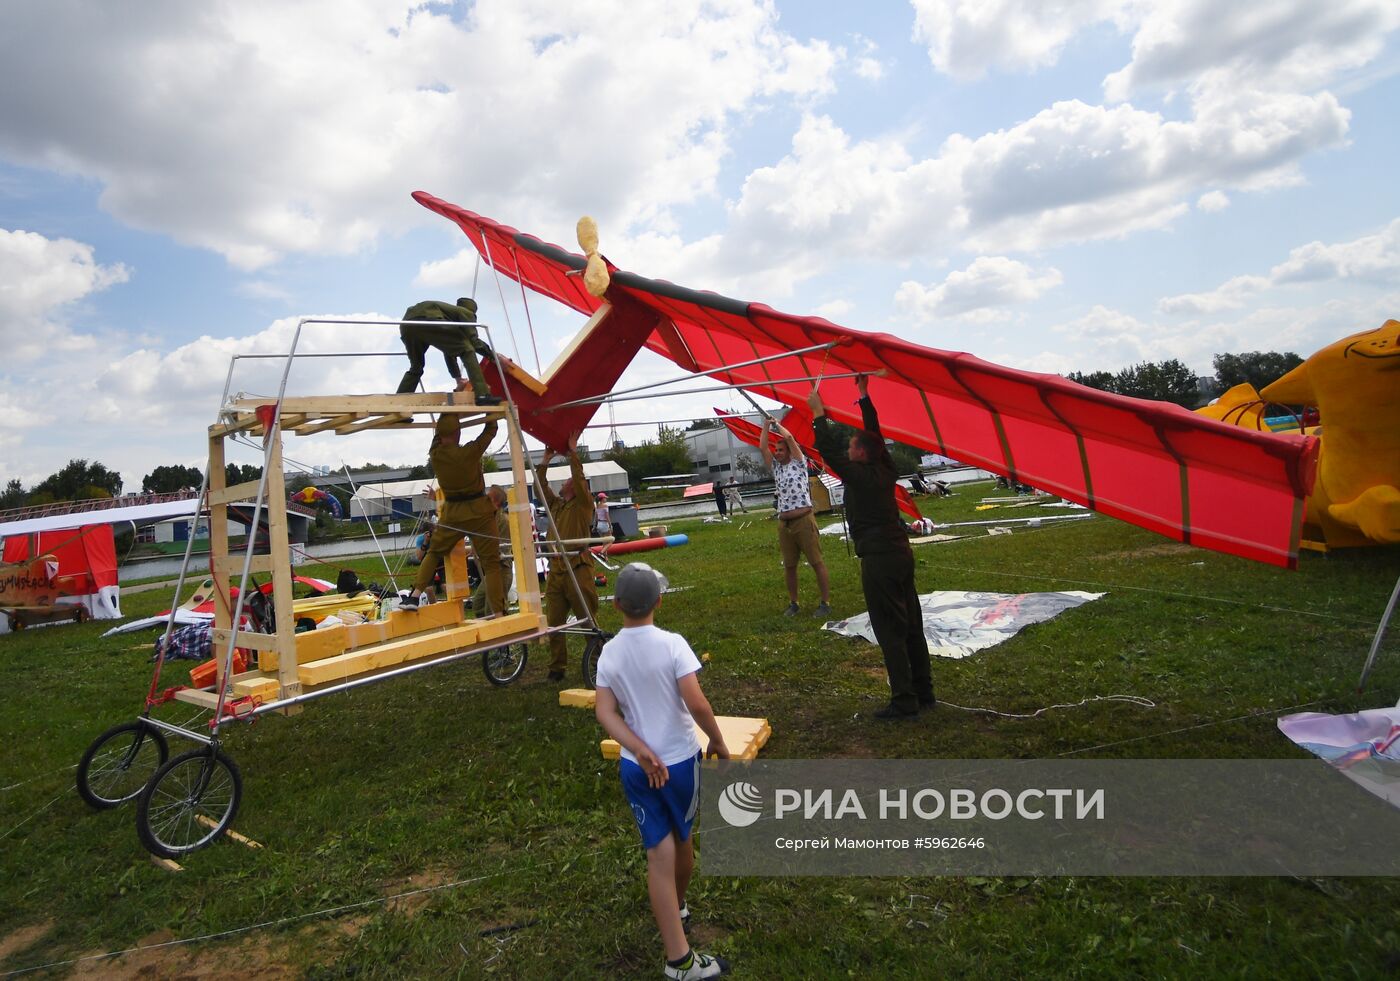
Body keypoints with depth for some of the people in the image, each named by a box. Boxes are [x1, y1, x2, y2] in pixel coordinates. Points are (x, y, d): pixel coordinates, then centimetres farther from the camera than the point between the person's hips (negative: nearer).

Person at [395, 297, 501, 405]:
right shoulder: (466, 313, 22)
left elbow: (449, 352, 44)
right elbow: (473, 340, 7)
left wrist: (458, 379, 47)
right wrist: (491, 354, 22)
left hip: (407, 324, 8)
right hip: (427, 319, -8)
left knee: (416, 367, 26)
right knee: (467, 350, -1)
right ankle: (482, 395, -12)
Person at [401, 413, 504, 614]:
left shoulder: (435, 454, -3)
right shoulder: (470, 452, -14)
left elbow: (437, 435, 19)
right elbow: (491, 430, 0)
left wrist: (446, 416, 22)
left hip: (452, 512, 4)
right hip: (478, 510, -3)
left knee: (433, 552, 24)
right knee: (491, 563, 0)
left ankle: (416, 594, 13)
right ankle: (499, 611, -4)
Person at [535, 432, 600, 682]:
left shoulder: (583, 504, 1)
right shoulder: (556, 505, 18)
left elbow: (579, 479, -13)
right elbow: (540, 487, 15)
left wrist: (573, 453, -11)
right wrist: (545, 461, 12)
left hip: (578, 568, -6)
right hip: (556, 569, 7)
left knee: (588, 619, -1)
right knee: (553, 621, 8)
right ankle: (557, 667, 17)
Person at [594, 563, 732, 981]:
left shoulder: (609, 653, -4)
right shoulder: (672, 644, -18)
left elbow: (605, 712, -10)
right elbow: (696, 703, -22)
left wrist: (641, 751, -14)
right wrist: (719, 742, -7)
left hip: (635, 766, 3)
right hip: (679, 760, -2)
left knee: (659, 853, 7)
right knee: (681, 838, 23)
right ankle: (678, 906, 47)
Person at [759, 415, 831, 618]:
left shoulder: (798, 463, 3)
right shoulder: (775, 467, 16)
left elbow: (789, 437, -5)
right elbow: (762, 448, 8)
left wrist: (777, 423, 10)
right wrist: (766, 425, 10)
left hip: (804, 521, -5)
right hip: (784, 524, 5)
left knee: (817, 563, -3)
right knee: (789, 566, 10)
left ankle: (826, 603, 2)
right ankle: (793, 603, 21)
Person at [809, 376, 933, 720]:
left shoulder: (859, 475, -13)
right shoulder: (885, 469, 7)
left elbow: (830, 450, -11)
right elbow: (874, 433, 18)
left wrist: (819, 413, -2)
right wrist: (864, 395, 22)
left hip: (878, 559, -8)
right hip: (901, 551, 9)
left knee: (890, 631, -4)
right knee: (911, 626, 14)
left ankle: (904, 701, 0)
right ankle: (923, 692, 23)